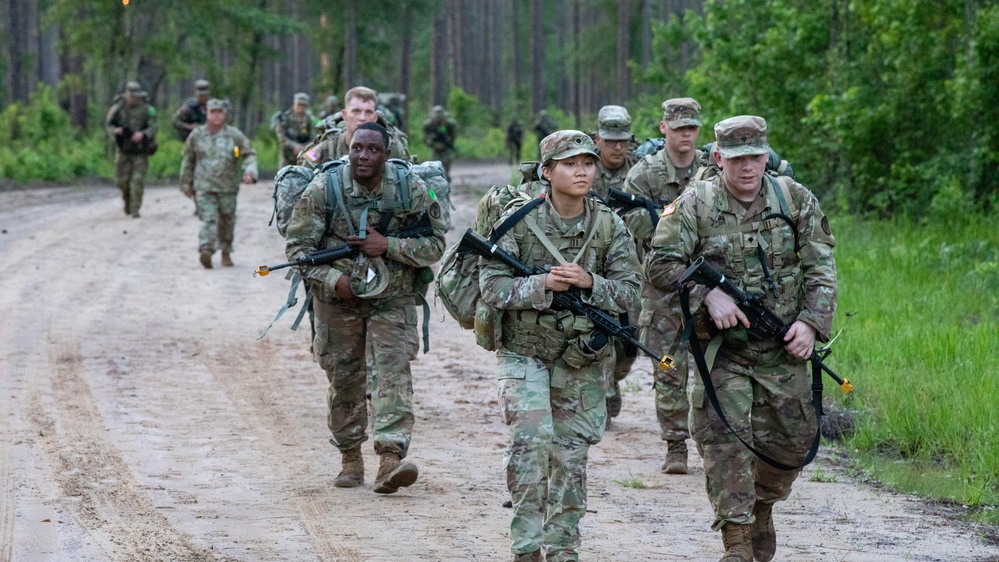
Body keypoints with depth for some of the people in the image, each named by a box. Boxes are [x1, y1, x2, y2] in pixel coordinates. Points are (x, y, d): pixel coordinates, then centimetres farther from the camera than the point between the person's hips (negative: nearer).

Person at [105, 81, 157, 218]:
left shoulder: (147, 109, -6)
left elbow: (152, 128, -9)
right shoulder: (118, 108, -2)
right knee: (122, 181, 3)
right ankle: (128, 200, 34)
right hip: (124, 150, 2)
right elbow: (108, 124, 3)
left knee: (138, 180, -11)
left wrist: (142, 134, -29)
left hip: (140, 151, -2)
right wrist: (115, 130, -20)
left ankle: (135, 209, -5)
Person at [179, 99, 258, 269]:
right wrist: (186, 183, 15)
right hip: (204, 187, -1)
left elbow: (249, 155, 0)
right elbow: (188, 160, 13)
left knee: (227, 221, 10)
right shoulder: (197, 135, 3)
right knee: (208, 219, -16)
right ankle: (205, 251, -30)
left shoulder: (235, 135, 1)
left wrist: (250, 171, -20)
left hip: (228, 187, 1)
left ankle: (226, 253, 26)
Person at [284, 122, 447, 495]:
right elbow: (298, 244, -6)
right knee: (343, 377, 8)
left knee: (393, 370, -15)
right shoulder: (324, 188, -9)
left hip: (393, 298, -1)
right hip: (338, 297, 1)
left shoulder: (411, 190, -8)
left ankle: (391, 458, -24)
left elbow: (435, 245, -3)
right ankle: (350, 457, 24)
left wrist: (388, 245, -18)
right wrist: (332, 278, -20)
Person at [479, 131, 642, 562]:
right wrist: (542, 284, -24)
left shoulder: (610, 226, -2)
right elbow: (491, 285, -10)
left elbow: (628, 291, -2)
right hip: (525, 352, -3)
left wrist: (588, 283, -20)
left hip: (582, 360, 3)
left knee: (571, 456, 10)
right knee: (532, 439, -21)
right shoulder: (519, 220, -9)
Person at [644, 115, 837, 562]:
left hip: (782, 347, 3)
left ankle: (761, 508, 37)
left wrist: (811, 321, -9)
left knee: (790, 440, 9)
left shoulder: (795, 200, 1)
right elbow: (660, 265, -8)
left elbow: (821, 269, 4)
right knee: (724, 440, -11)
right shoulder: (694, 206, -6)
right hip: (721, 347, -2)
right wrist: (708, 295, -20)